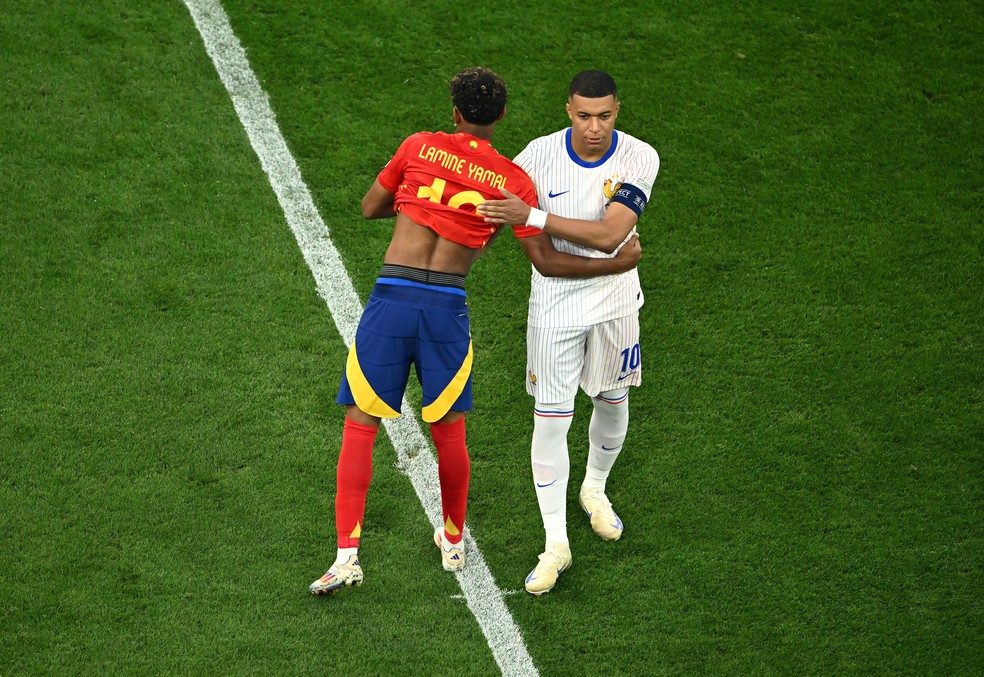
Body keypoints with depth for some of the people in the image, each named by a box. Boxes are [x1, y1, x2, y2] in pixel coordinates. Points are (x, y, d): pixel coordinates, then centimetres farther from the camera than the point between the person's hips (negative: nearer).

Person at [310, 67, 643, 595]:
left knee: (359, 429, 5)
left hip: (391, 297, -1)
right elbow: (547, 262, 3)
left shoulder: (419, 147, 5)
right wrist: (618, 264, 14)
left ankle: (347, 553, -1)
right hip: (448, 308, 1)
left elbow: (370, 208, 17)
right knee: (449, 433, 18)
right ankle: (453, 542, 35)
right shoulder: (513, 181, 4)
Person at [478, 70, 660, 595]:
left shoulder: (639, 159, -17)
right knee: (550, 419, -4)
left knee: (613, 402, 18)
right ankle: (555, 543, 5)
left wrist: (532, 217, -33)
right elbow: (490, 219, 1)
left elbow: (609, 235, -28)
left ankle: (595, 489, 47)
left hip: (614, 298, 1)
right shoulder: (539, 156, -15)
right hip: (555, 301, -1)